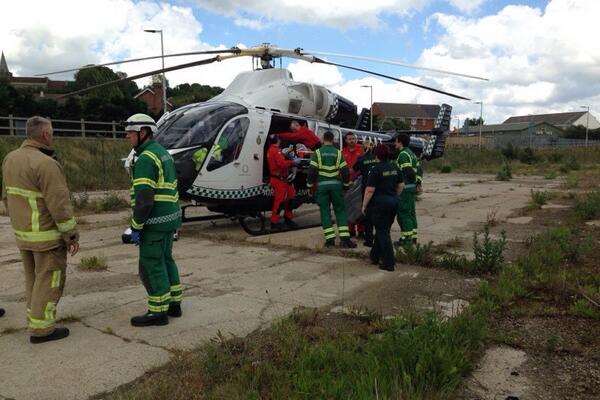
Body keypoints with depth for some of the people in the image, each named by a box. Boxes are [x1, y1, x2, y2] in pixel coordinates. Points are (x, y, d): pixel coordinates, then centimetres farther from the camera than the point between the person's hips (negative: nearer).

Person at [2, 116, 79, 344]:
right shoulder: (46, 164, -22)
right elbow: (59, 205, -22)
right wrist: (72, 235, -15)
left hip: (22, 233, 9)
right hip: (47, 235, -9)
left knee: (33, 279, 20)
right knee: (49, 280, 2)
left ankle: (35, 319, 31)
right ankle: (41, 329, 8)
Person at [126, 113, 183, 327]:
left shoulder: (146, 159, -17)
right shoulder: (163, 153, 15)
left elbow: (144, 197, -22)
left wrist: (136, 227, -17)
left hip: (155, 222, -10)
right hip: (170, 218, 10)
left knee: (150, 266, 0)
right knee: (165, 260, 19)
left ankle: (158, 312, 9)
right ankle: (174, 304, 28)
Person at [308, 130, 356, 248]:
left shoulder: (317, 153, -1)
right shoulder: (338, 153, 4)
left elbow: (312, 170, -5)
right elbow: (345, 170, 2)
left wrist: (310, 184, 6)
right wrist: (346, 183, 15)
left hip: (322, 185, -1)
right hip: (336, 184, 1)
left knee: (325, 211, 5)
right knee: (340, 210, 7)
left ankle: (330, 239, 2)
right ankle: (344, 238, 0)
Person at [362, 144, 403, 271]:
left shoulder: (376, 170, -14)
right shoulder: (394, 168, 7)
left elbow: (370, 190, -16)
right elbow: (400, 186, 14)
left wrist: (364, 205, -7)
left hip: (380, 203, -7)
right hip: (393, 202, 7)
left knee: (382, 232, -1)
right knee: (383, 230, 17)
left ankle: (389, 263, -1)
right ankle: (375, 256, 30)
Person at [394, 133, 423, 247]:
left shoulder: (403, 154, -14)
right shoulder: (411, 153, 17)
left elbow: (408, 171, -24)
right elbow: (419, 169, 18)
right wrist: (418, 183, 15)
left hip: (406, 187, -10)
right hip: (413, 187, 10)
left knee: (403, 212, -5)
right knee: (411, 212, 15)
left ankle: (406, 237, -3)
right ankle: (413, 236, 21)